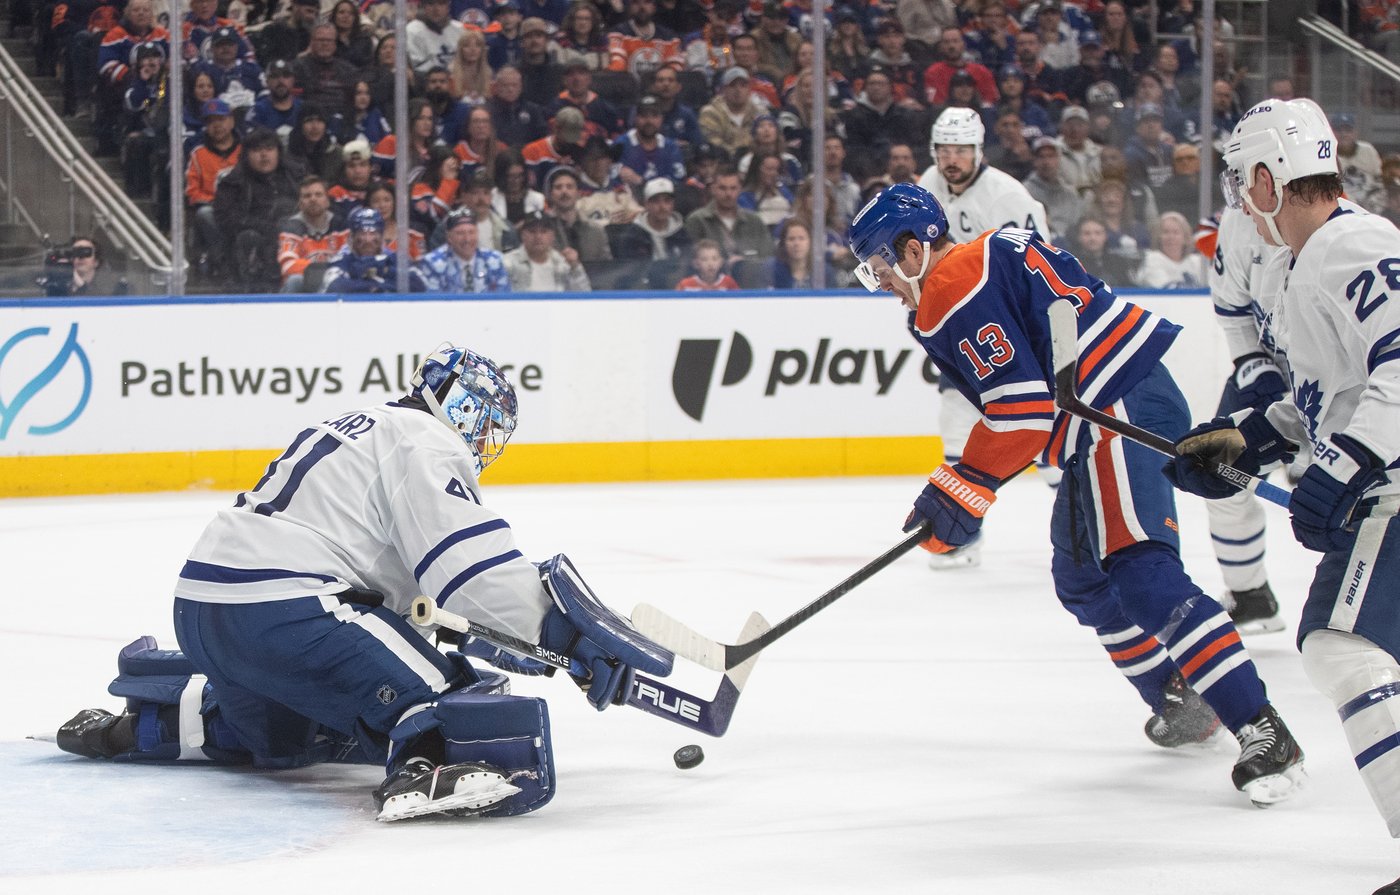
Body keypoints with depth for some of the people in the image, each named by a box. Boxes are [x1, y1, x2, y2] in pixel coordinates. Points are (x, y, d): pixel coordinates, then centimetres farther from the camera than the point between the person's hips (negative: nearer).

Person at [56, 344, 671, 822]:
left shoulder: (364, 426, 29)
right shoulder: (424, 443, -2)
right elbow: (473, 563, -15)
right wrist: (571, 631, -14)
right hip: (281, 606, -10)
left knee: (281, 735, 33)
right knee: (429, 691, -17)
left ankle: (140, 719, 30)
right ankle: (423, 769, -46)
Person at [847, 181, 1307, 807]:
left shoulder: (952, 296, -11)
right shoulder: (992, 254, 21)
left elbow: (1021, 407, -18)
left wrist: (960, 493, -11)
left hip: (1121, 415, -11)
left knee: (1140, 574, -21)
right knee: (1083, 578, 24)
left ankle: (1262, 733, -29)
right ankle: (1182, 703, 32)